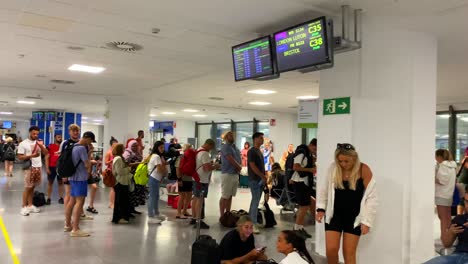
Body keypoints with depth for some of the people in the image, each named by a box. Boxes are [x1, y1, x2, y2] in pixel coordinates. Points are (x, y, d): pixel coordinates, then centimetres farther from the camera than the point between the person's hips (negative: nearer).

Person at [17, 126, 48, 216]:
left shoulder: (39, 142, 10)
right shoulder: (23, 143, -5)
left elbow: (46, 153, 4)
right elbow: (20, 157, -9)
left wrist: (41, 146, -12)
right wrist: (31, 155, -21)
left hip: (38, 167, 5)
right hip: (29, 167, -5)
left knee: (32, 187, 10)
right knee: (27, 187, -3)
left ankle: (30, 205, 17)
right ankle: (24, 207, 4)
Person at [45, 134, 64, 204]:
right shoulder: (50, 146, -1)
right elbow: (47, 158, -2)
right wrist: (47, 168, -9)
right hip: (52, 167, -2)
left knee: (60, 182, 6)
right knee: (50, 182, 5)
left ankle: (61, 198, 11)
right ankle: (48, 198, 10)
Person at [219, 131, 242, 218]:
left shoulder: (236, 148, 18)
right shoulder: (225, 147, -8)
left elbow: (238, 160, 16)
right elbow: (231, 160, -15)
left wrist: (239, 167, -4)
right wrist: (239, 167, -4)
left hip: (236, 174, 8)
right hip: (227, 174, -8)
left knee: (230, 196, 11)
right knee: (225, 196, -5)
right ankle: (222, 216, 0)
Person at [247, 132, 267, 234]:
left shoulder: (259, 151, 17)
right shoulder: (251, 151, -11)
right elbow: (252, 166, -18)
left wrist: (264, 177, 11)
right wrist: (263, 176, -16)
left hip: (260, 180, 9)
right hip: (254, 180, -9)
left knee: (255, 201, 13)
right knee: (256, 201, -9)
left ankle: (249, 220, 22)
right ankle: (253, 224, -6)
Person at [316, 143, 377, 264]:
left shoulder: (364, 170, -12)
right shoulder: (333, 168, -5)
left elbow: (371, 197, -9)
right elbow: (325, 190, 8)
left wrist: (367, 221, -11)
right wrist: (321, 208, 1)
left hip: (354, 216, -2)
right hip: (334, 214, 2)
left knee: (349, 253, 3)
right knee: (331, 249, -1)